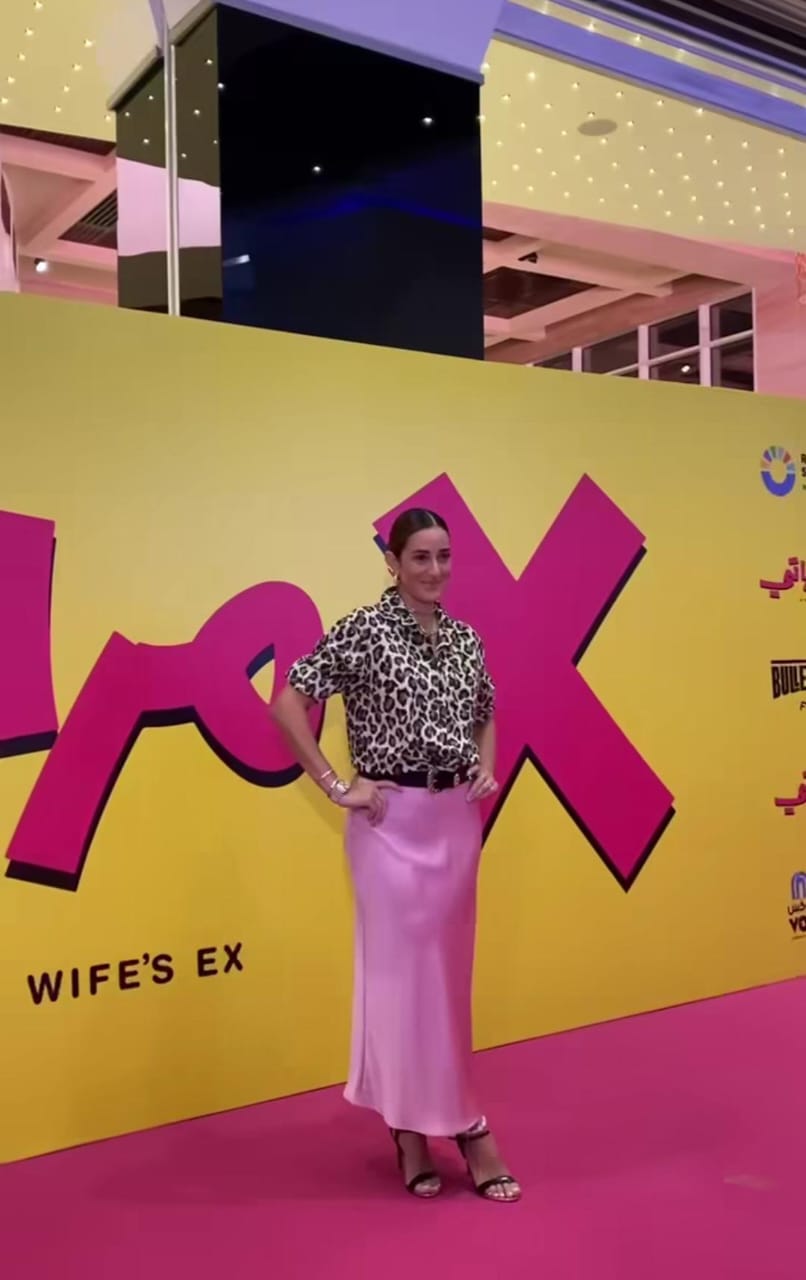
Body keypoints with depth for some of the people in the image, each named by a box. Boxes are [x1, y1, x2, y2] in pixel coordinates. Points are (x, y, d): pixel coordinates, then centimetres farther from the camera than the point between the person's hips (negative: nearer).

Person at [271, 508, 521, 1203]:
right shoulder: (363, 630, -10)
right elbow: (288, 703, -13)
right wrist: (337, 786, -14)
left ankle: (419, 1122, 31)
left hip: (458, 819, 6)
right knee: (401, 969, 2)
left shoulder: (466, 638, 8)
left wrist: (487, 770, 7)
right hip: (394, 821, -6)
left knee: (447, 970, 13)